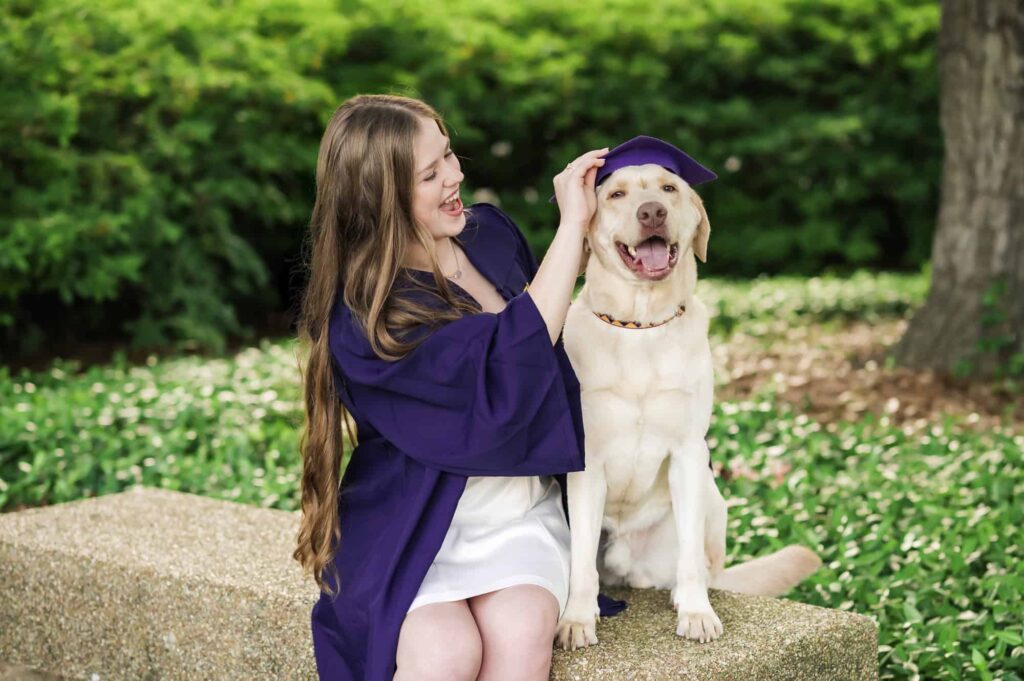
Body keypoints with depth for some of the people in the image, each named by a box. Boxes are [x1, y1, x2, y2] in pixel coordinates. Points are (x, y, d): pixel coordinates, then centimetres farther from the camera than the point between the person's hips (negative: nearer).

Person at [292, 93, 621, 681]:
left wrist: (585, 227, 5)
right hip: (414, 527, -4)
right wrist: (571, 227, -21)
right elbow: (504, 371, -26)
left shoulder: (492, 232, 2)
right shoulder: (362, 318, -18)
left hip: (523, 513, 4)